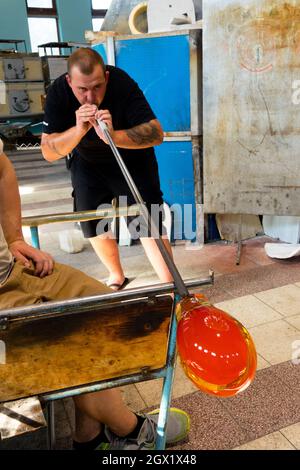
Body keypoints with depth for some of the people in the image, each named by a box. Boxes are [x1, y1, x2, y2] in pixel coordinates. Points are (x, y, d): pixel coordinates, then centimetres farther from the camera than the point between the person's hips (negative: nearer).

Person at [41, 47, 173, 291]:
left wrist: (114, 136, -51)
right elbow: (49, 152, -25)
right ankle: (117, 276, 34)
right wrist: (78, 130, -43)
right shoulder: (58, 92, -23)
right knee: (93, 225, 10)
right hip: (88, 163, 4)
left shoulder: (122, 84, -29)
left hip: (132, 159, -3)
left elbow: (156, 133, -35)